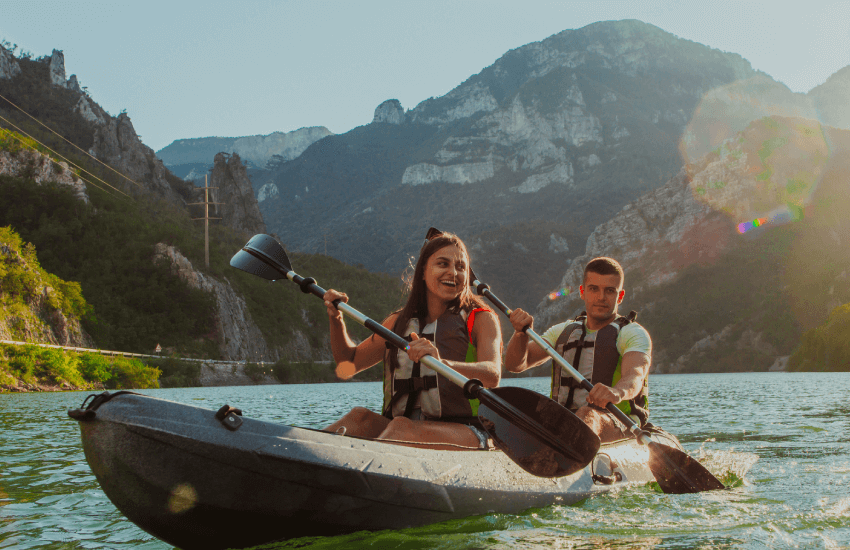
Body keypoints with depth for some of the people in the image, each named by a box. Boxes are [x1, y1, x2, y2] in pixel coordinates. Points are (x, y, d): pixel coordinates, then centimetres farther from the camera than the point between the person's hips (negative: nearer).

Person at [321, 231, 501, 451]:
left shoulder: (481, 319, 3)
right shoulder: (400, 322, 17)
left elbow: (492, 375, -18)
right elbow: (349, 363, 23)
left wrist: (442, 363, -38)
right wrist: (336, 319, 4)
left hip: (466, 434, -5)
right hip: (404, 431, 5)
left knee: (401, 427, -34)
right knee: (360, 417, -25)